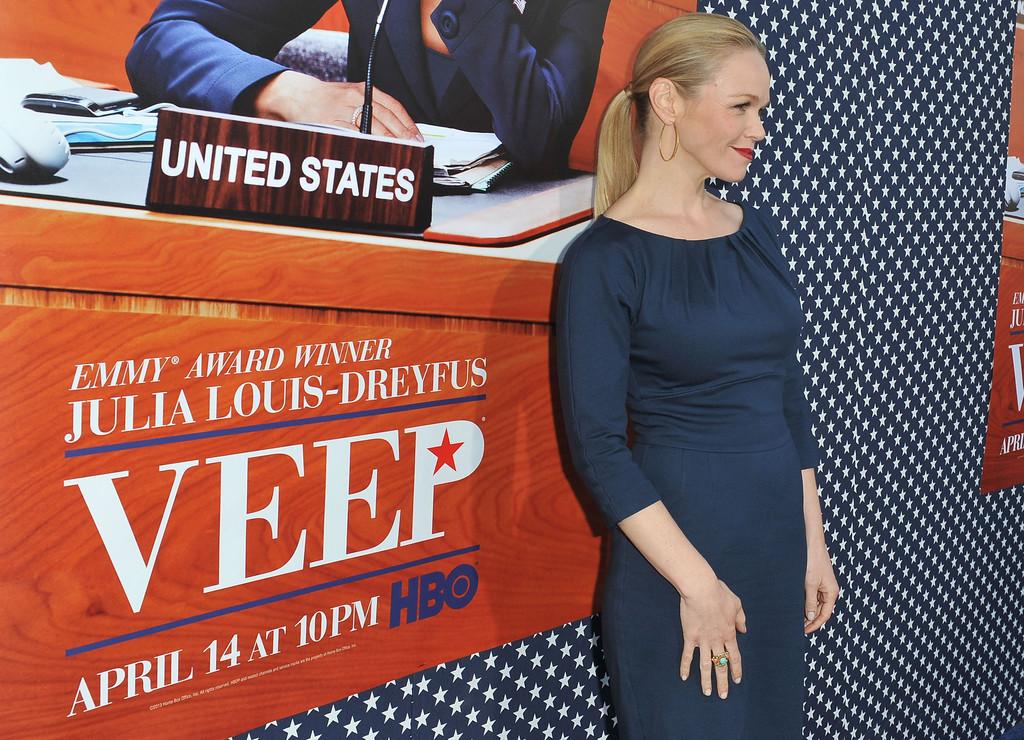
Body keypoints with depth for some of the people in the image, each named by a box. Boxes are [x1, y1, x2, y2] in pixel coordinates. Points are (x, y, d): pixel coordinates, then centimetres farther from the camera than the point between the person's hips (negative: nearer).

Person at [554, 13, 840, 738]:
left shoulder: (756, 230, 7)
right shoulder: (605, 257, -13)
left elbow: (788, 393, 12)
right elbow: (598, 444, -15)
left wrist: (812, 542, 10)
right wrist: (698, 582, -16)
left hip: (779, 544, 6)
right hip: (674, 552, -6)